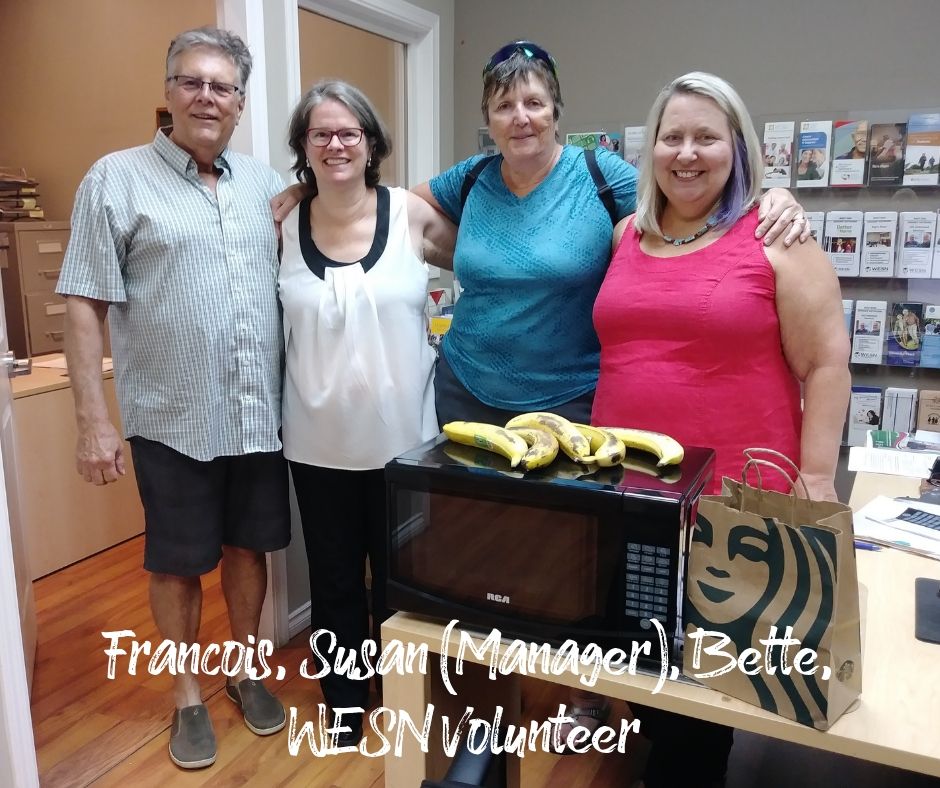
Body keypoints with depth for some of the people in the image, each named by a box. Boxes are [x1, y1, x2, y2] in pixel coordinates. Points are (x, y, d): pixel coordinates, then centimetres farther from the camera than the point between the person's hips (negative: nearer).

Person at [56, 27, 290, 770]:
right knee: (179, 561, 11)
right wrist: (93, 419, -11)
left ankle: (244, 669, 37)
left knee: (249, 545, 16)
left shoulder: (266, 183, 9)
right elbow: (84, 305, -7)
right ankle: (187, 694, 31)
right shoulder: (117, 178, -4)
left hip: (260, 413, 4)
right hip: (172, 419, -3)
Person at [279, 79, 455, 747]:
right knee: (335, 584, 16)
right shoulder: (283, 227, -1)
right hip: (319, 444, 2)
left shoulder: (412, 215, -5)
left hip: (401, 438, -1)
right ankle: (344, 711, 39)